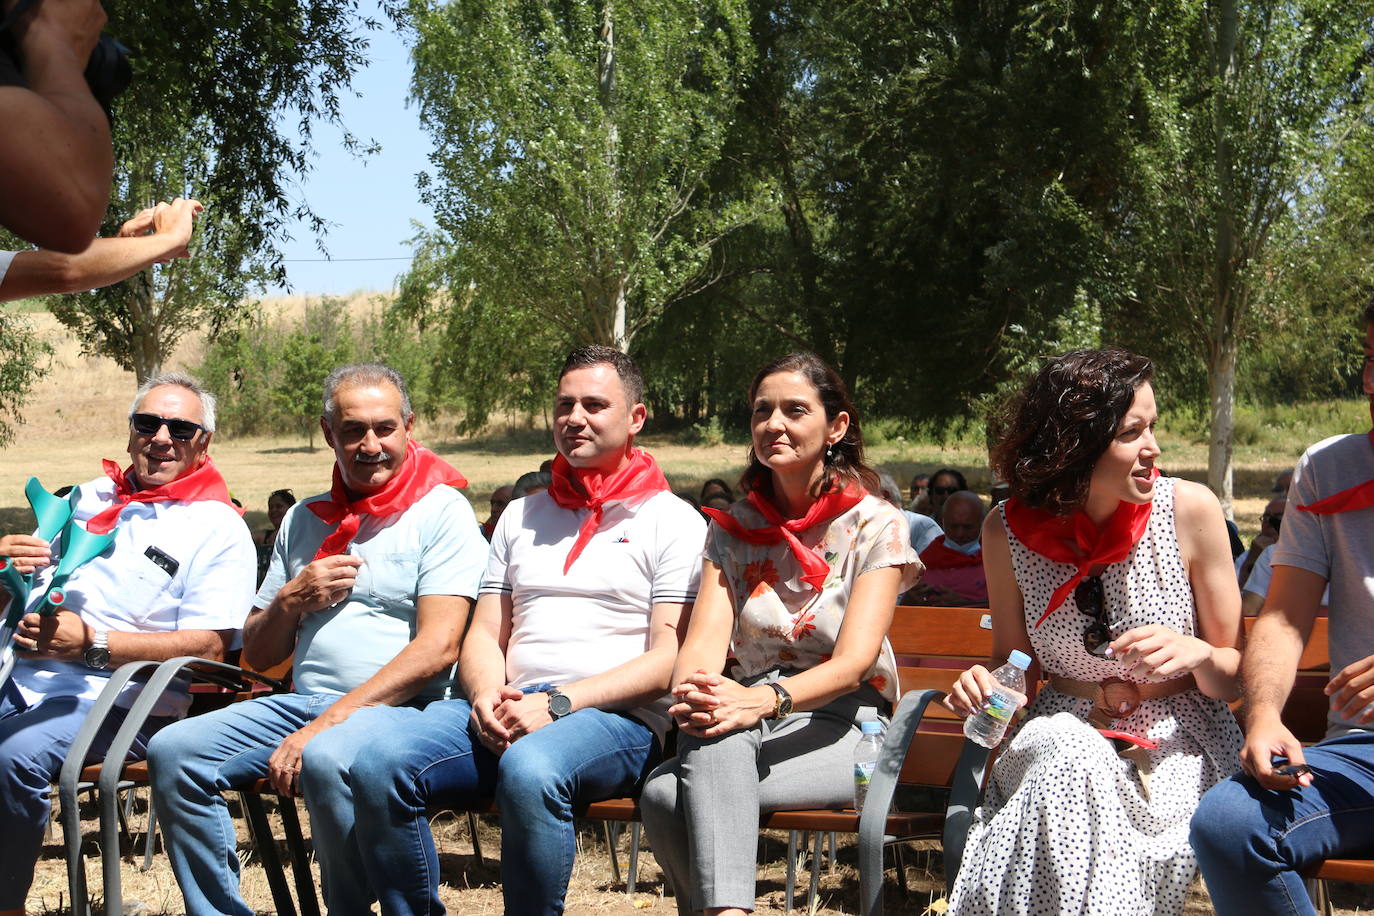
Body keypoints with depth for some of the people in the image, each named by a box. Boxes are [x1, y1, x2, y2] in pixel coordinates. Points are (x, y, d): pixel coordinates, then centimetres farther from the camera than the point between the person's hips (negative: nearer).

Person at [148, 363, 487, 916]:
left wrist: (324, 726, -18)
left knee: (327, 759, -37)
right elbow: (257, 655, 22)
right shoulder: (304, 520, 19)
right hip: (303, 701, 6)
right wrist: (292, 599, -1)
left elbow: (438, 648, -13)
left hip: (399, 710, -6)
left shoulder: (442, 511, 0)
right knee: (173, 751, -16)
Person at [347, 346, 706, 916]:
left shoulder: (674, 522, 7)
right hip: (507, 714, 5)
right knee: (381, 761, -24)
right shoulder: (522, 517, 24)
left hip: (616, 720, -5)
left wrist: (558, 704, -14)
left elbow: (669, 659, -4)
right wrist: (486, 695, -4)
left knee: (530, 769, -39)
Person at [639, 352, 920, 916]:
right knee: (711, 725, -35)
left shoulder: (876, 526, -1)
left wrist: (766, 699, -33)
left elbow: (855, 662, -13)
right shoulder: (734, 528, 13)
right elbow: (705, 638, -2)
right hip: (756, 716, 4)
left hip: (841, 725, -4)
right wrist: (690, 694, -27)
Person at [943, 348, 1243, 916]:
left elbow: (1236, 676, 1)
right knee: (1068, 760, -35)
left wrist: (1197, 653, -22)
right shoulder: (1009, 530, -3)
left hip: (1179, 741, -2)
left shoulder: (1190, 511, -7)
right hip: (1064, 735, 2)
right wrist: (985, 682, -11)